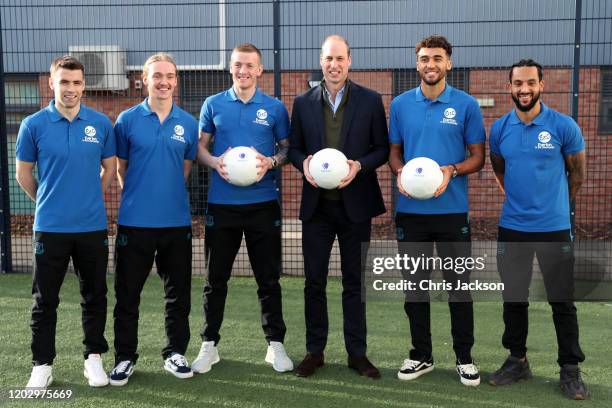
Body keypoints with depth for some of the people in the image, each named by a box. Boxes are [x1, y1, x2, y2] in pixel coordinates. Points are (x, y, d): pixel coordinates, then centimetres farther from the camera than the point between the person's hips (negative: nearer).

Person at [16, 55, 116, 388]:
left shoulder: (101, 124, 1)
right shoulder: (33, 125, -3)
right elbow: (23, 174, 6)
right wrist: (48, 201, 11)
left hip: (93, 226, 1)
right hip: (50, 227, -1)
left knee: (95, 296, 10)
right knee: (45, 300, 7)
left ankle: (94, 357, 24)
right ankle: (42, 364, 21)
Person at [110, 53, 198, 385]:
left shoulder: (188, 123, 4)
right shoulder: (128, 120, -1)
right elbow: (120, 167, 7)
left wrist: (169, 194, 9)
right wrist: (137, 195, 7)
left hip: (177, 221, 2)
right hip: (135, 221, -2)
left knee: (178, 293, 10)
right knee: (127, 293, 7)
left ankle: (175, 352, 25)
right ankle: (125, 357, 21)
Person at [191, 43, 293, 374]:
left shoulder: (275, 108, 4)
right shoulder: (213, 104, 6)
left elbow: (287, 149, 9)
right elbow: (200, 147, 9)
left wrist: (271, 162, -12)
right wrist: (215, 162, -12)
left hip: (263, 203, 0)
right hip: (221, 203, 1)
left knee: (268, 278, 6)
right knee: (216, 278, 8)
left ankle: (275, 344, 18)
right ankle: (209, 345, 21)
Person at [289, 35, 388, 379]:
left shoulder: (371, 100, 0)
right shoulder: (304, 102, 5)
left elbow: (383, 148, 1)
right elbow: (294, 147, 10)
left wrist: (359, 166, -17)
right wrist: (303, 163, -12)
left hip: (355, 205, -1)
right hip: (316, 205, 2)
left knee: (355, 282, 8)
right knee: (314, 282, 8)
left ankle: (357, 353, 20)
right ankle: (315, 351, 22)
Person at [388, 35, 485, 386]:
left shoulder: (466, 105, -1)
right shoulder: (401, 104, 5)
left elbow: (478, 157, 1)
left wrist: (451, 171, -18)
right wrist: (400, 172, -10)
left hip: (452, 210, -2)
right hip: (411, 210, 2)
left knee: (459, 286, 5)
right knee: (415, 285, 10)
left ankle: (465, 358, 21)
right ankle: (421, 356, 24)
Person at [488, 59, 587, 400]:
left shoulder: (564, 126, -7)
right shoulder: (499, 129, 2)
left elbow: (578, 173, 5)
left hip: (555, 227, -3)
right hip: (511, 227, 3)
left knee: (562, 301, 4)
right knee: (514, 298, 11)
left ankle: (571, 369, 16)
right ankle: (517, 360, 26)